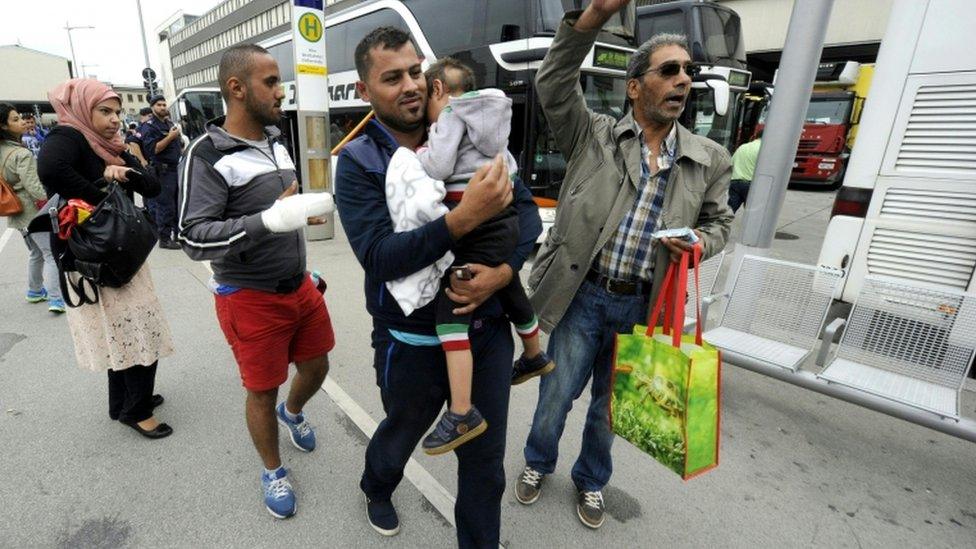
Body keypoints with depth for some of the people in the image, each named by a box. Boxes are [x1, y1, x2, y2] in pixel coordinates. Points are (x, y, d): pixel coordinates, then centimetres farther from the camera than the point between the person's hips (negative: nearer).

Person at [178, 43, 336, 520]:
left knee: (316, 365, 20)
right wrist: (270, 219, -35)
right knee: (262, 390, 10)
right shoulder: (206, 156, -17)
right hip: (250, 299, -6)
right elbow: (193, 238, -24)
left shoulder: (276, 143, 7)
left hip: (299, 286, 7)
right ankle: (273, 473, 35)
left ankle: (293, 412, 54)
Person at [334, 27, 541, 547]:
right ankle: (377, 490, 65)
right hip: (412, 342, -2)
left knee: (486, 458, 17)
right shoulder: (358, 161, -10)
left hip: (487, 329, 2)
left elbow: (526, 207, -2)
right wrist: (464, 218, -35)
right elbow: (379, 256, -23)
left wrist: (504, 269, -20)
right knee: (401, 433, 28)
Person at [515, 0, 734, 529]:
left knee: (609, 404, 19)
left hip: (642, 305, 3)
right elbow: (553, 85, -12)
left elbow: (719, 220, 15)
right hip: (583, 295, -2)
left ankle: (590, 480, 46)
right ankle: (538, 462, 43)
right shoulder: (593, 135, -1)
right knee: (555, 396, 12)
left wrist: (699, 243, -8)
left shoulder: (710, 159, 6)